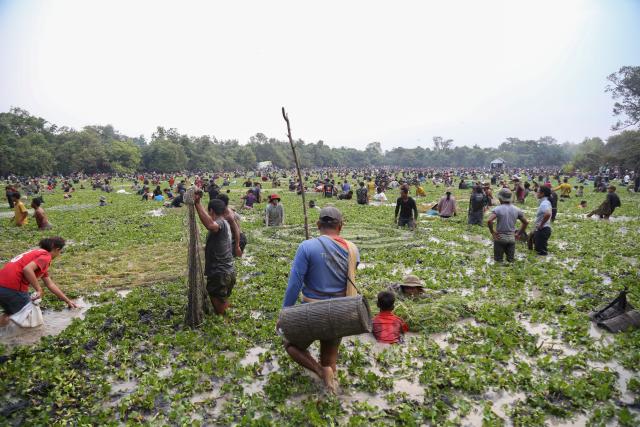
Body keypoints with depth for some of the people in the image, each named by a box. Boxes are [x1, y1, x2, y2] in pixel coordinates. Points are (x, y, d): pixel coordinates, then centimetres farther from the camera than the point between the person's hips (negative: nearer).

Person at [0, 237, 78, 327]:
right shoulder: (46, 256, -4)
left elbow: (50, 284, 29)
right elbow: (27, 269, -25)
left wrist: (68, 301, 32)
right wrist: (39, 290, -16)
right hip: (13, 288, -9)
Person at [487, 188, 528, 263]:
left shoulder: (497, 209, -12)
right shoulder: (516, 210, 2)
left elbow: (489, 221, -27)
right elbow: (525, 222, 7)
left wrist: (492, 232, -13)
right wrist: (518, 234, 12)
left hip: (500, 238, -4)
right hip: (511, 238, 4)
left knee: (498, 261, 6)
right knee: (511, 261, 14)